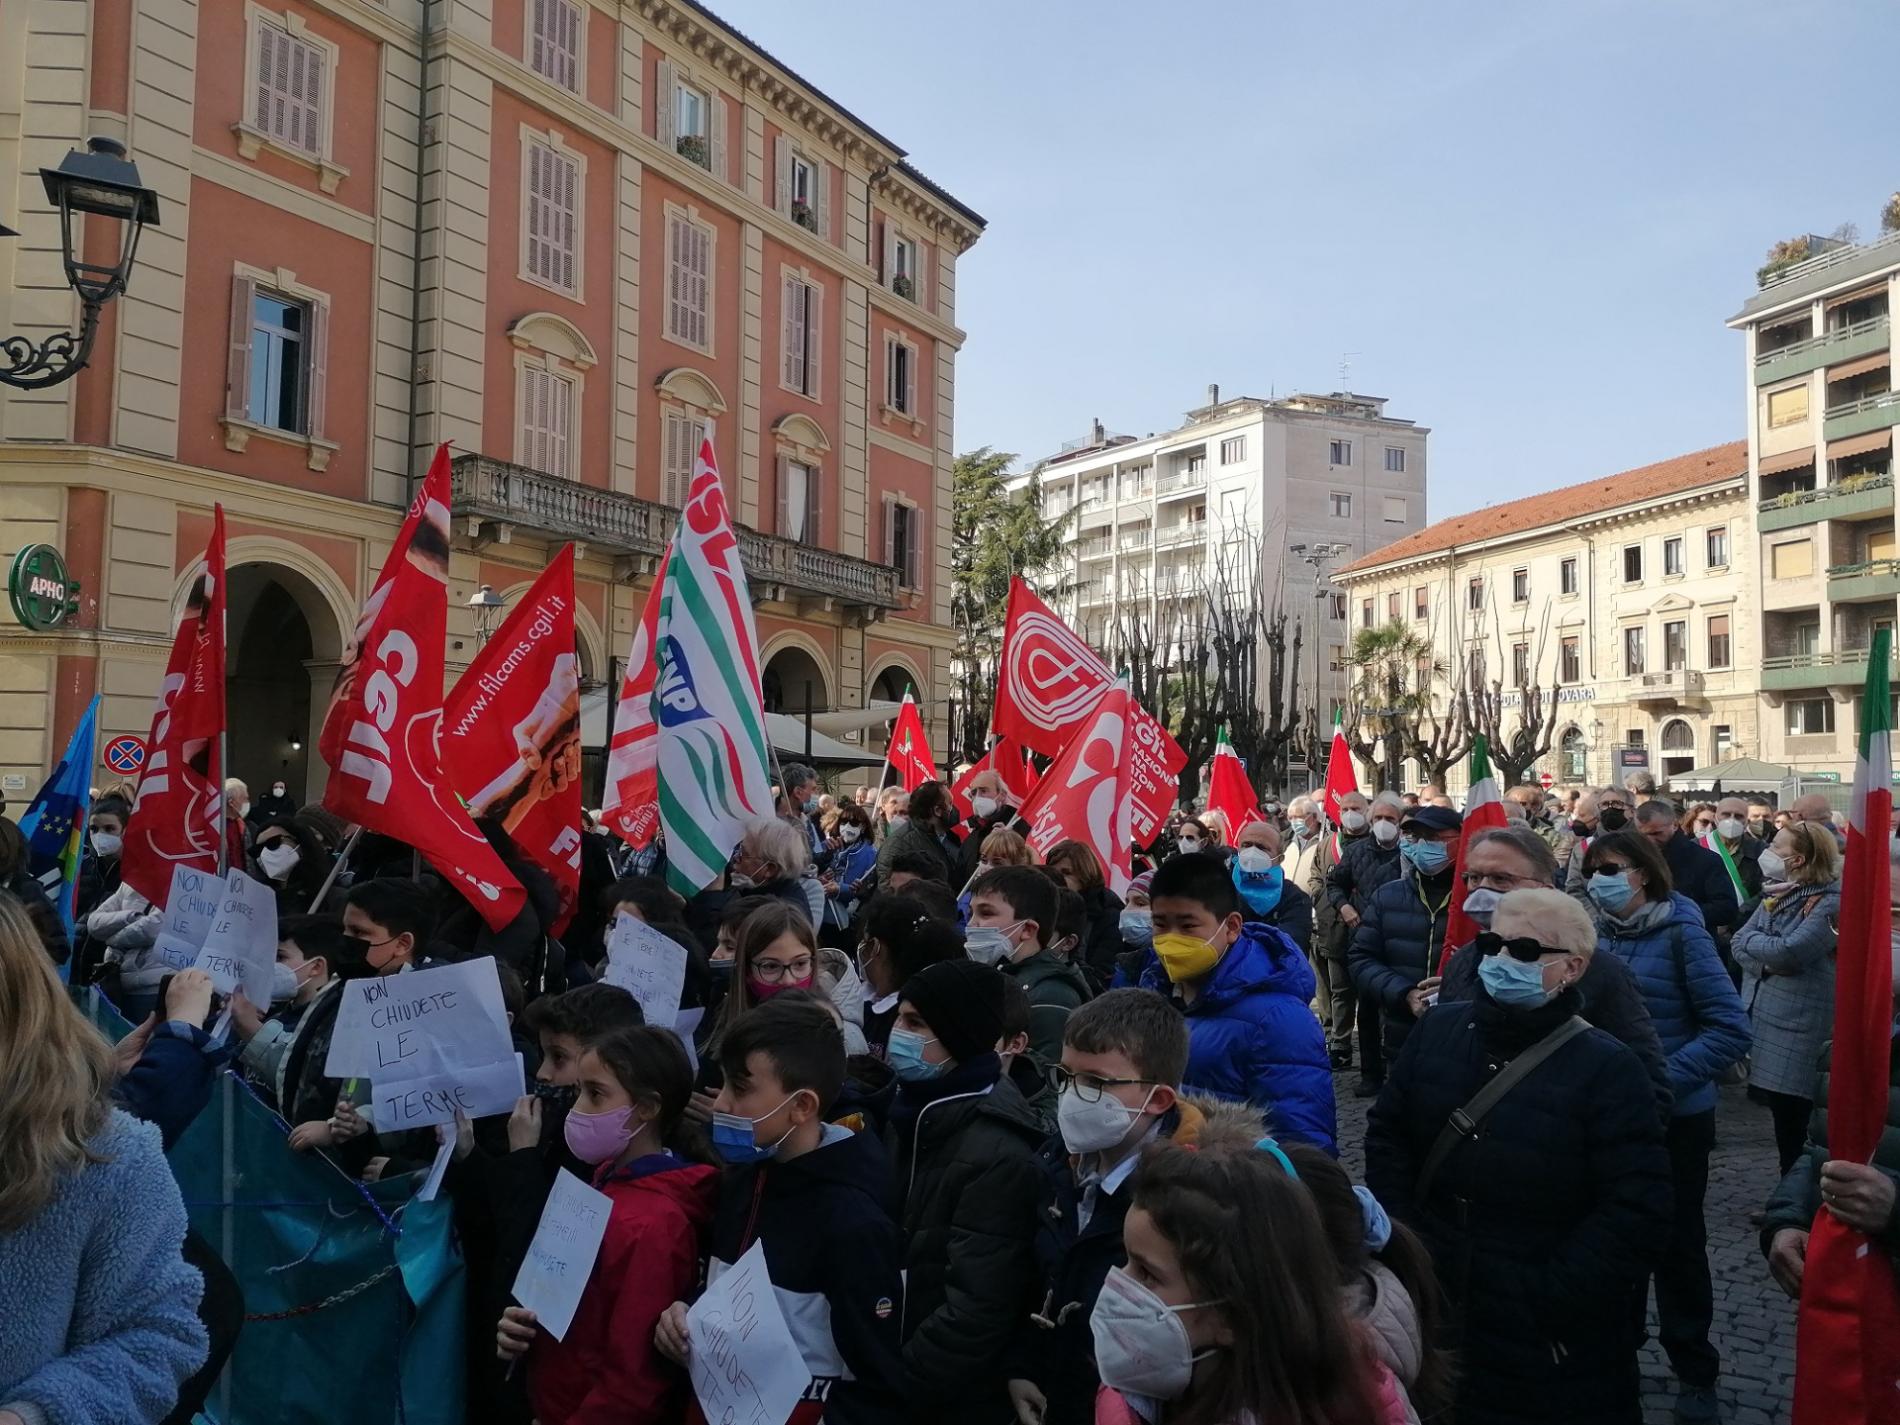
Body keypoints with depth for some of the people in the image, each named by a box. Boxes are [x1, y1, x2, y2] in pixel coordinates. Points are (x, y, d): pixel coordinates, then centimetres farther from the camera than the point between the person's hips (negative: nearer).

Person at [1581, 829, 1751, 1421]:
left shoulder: (1680, 932, -13)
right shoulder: (1596, 933, 0)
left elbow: (1730, 1030, -17)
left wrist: (1661, 1081, -24)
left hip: (1673, 1119, -4)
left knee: (1678, 1246, 10)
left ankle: (1695, 1373, 29)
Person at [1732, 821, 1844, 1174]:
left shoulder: (1830, 902, -13)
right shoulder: (1777, 894, 12)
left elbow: (1788, 952, -22)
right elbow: (1738, 944, 6)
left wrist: (1751, 938, -4)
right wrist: (1764, 963, -14)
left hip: (1797, 1029, -8)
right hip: (1762, 1016, 8)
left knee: (1793, 1124, 1)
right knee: (1780, 1114, 17)